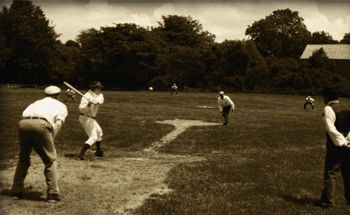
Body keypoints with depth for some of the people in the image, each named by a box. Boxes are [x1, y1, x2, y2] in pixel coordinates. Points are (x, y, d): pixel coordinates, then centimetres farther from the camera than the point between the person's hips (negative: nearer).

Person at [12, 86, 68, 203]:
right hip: (41, 124, -4)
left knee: (23, 158, 22)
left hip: (23, 123, 4)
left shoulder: (37, 102, 39)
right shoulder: (61, 106, 29)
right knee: (50, 160, 10)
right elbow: (58, 123, 8)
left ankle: (16, 191, 24)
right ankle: (52, 193, 7)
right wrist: (50, 141, 4)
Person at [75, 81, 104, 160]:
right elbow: (81, 108, -25)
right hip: (85, 118, -10)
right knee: (93, 137, -18)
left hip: (91, 119, 10)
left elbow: (101, 100, -19)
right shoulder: (87, 96, -18)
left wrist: (96, 101, -40)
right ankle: (80, 154, -25)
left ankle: (98, 151, 44)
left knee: (99, 132, 26)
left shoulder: (99, 95, 5)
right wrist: (88, 105, -43)